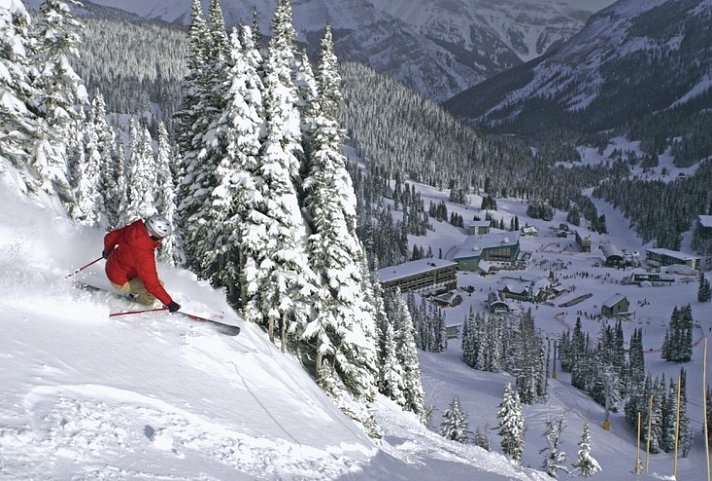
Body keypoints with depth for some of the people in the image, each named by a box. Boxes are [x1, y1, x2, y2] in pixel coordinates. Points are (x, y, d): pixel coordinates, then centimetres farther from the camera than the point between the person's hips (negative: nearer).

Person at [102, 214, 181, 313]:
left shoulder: (131, 229, -16)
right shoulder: (144, 254, -37)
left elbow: (110, 237, 3)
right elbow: (152, 284, -34)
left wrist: (107, 251, 26)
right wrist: (169, 303, -27)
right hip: (121, 282, -8)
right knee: (158, 285, -14)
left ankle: (135, 292, 26)